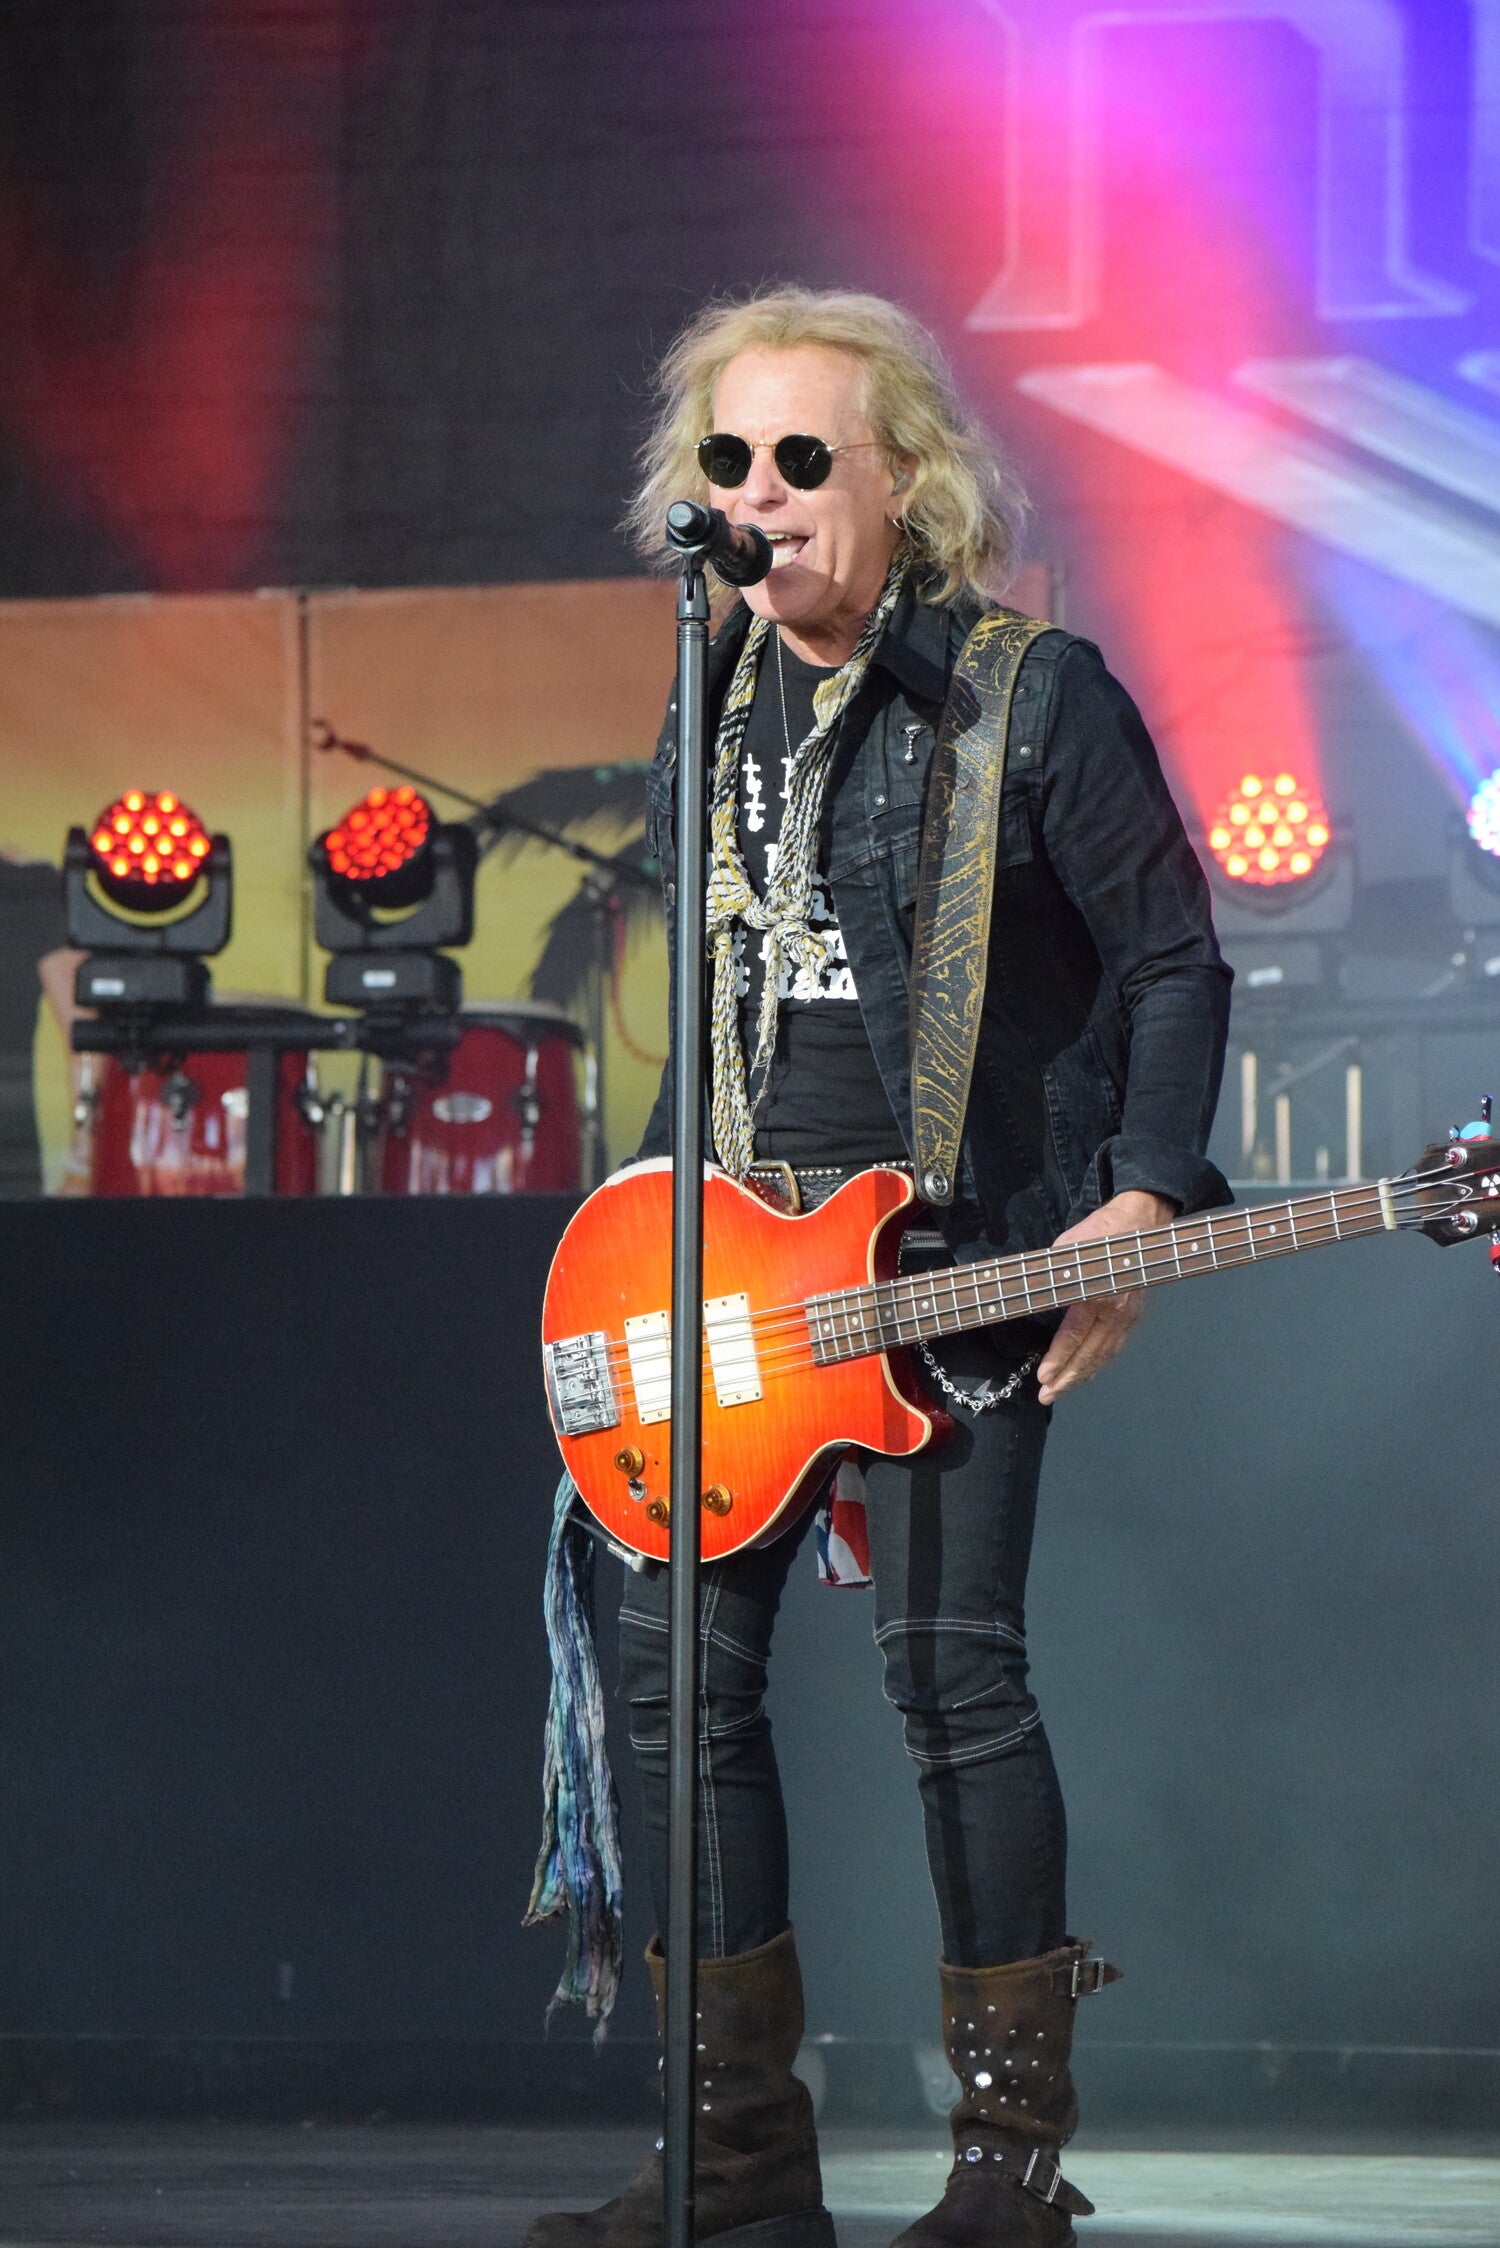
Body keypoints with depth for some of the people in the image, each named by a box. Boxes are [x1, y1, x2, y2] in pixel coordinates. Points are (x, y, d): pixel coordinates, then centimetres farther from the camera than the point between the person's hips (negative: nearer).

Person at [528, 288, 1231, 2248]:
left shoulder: (1033, 695, -5)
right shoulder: (714, 712, 13)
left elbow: (1173, 962, -4)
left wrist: (1141, 1201, -13)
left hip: (963, 1255, -6)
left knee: (948, 1657, -13)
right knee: (680, 1657, 1)